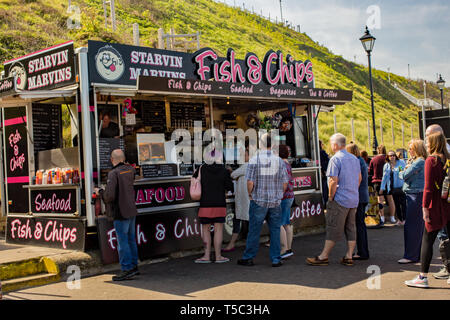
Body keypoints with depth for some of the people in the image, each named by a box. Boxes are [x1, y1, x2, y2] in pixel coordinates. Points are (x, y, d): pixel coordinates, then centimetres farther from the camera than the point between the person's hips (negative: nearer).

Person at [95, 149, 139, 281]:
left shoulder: (113, 173, -16)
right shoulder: (130, 170, 5)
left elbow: (109, 196, -22)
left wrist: (100, 192, -3)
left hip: (121, 213, -8)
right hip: (132, 211, 8)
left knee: (122, 241, -2)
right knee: (131, 239, 16)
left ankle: (127, 269, 0)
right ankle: (134, 266, 24)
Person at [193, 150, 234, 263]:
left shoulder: (202, 169, -2)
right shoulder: (224, 171, -4)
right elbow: (230, 187, -1)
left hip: (205, 204, 0)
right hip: (220, 204, 0)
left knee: (206, 230, 8)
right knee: (218, 230, 5)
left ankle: (207, 256, 5)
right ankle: (218, 256, 7)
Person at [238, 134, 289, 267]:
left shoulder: (254, 159, -9)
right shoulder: (279, 160, 0)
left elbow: (250, 182, -12)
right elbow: (285, 183, 1)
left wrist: (250, 194, 5)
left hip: (258, 201, -2)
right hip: (275, 201, 2)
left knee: (254, 230, 6)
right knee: (275, 230, 9)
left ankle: (248, 258, 14)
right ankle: (276, 259, 10)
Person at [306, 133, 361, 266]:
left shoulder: (335, 159, -13)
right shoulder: (354, 158, 12)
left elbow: (333, 181, -18)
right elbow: (359, 178, 18)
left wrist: (331, 197, -9)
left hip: (340, 200, -7)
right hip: (354, 199, 8)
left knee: (333, 228, -3)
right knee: (351, 228, 10)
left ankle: (323, 257, 2)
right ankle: (349, 257, 12)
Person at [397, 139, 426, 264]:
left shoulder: (420, 162, -15)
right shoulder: (414, 160, 17)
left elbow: (404, 175, -18)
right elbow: (404, 175, 14)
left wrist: (401, 173, 4)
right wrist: (407, 167, -4)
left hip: (416, 196, -10)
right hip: (414, 196, 10)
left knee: (410, 226, -7)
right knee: (419, 226, 14)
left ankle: (410, 256, -3)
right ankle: (419, 253, 21)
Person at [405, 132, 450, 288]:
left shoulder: (431, 160, -9)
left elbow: (429, 187, -14)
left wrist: (425, 207, -11)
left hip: (437, 206, -6)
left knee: (427, 241, 0)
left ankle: (423, 277, 2)